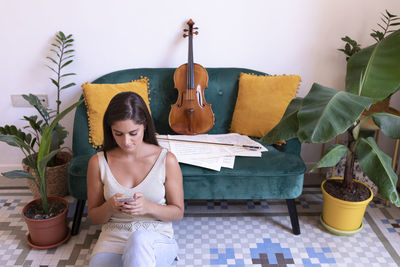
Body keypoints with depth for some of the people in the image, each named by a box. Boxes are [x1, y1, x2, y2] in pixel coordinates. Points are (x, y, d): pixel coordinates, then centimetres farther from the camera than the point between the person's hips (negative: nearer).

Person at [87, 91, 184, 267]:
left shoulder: (167, 160, -6)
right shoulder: (98, 162, -1)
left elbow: (178, 212, 2)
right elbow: (93, 217, 7)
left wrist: (148, 208, -18)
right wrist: (109, 207, -16)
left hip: (157, 240, -2)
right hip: (112, 239, 3)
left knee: (139, 239, -37)